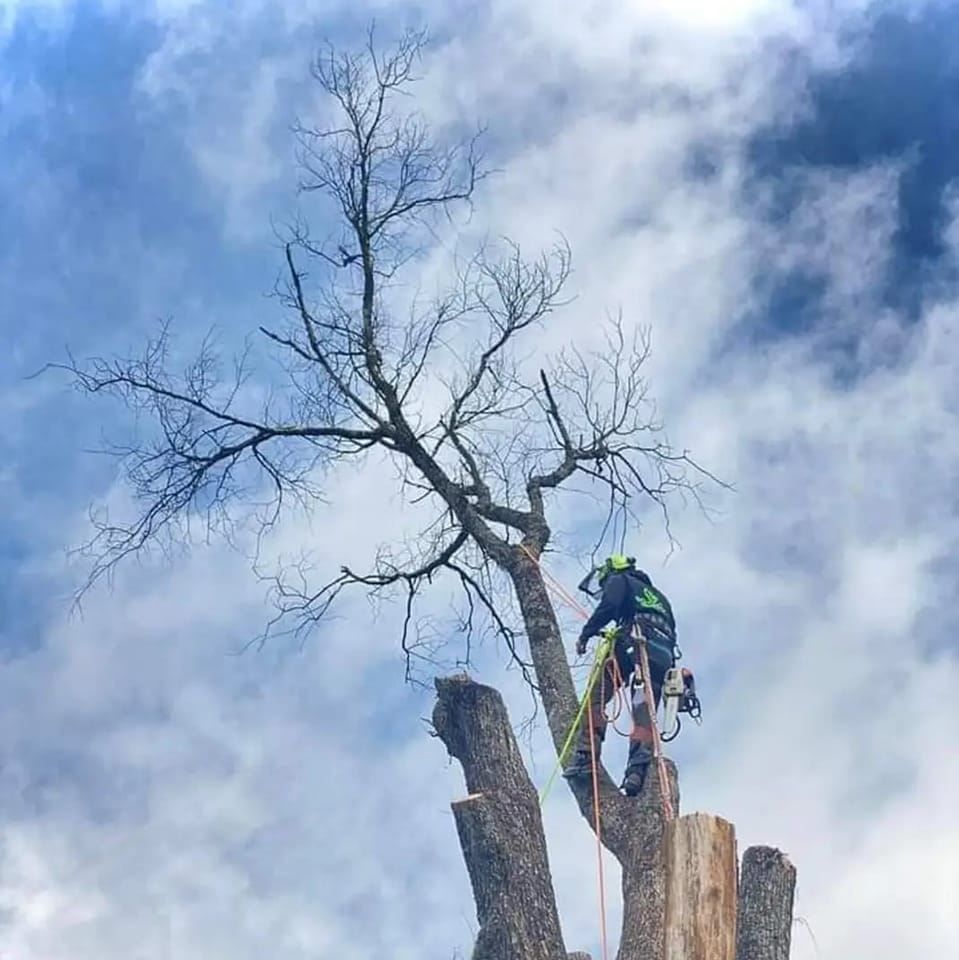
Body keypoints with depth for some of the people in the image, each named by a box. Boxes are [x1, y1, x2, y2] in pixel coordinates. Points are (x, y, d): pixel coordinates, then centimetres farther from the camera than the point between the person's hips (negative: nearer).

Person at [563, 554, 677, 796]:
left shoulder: (619, 581, 19)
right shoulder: (658, 596, 40)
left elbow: (608, 606, -3)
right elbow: (671, 633, 30)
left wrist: (585, 634, 3)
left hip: (633, 644, -6)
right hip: (662, 656, 6)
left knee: (596, 697, -7)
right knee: (645, 713, -4)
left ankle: (586, 756, -21)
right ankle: (638, 769, -22)